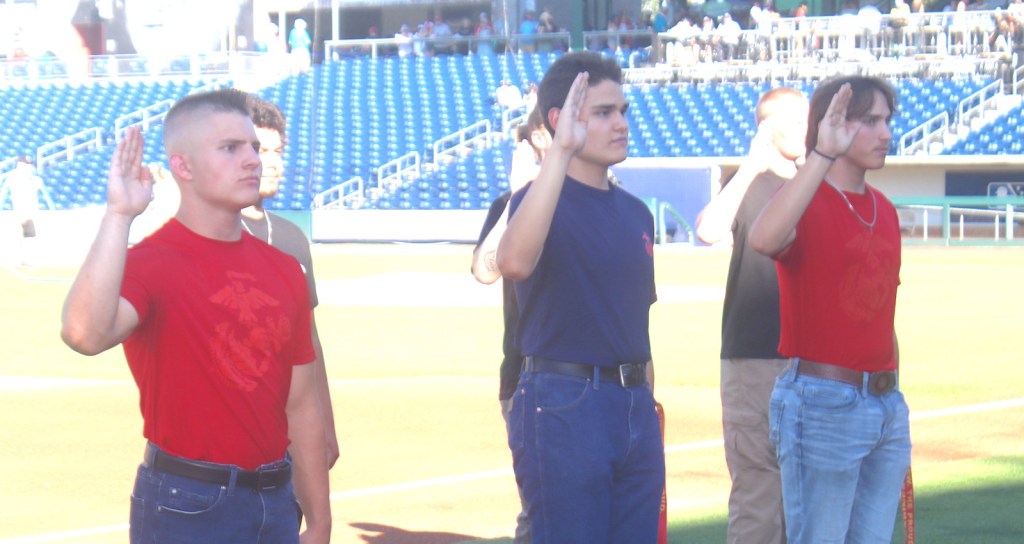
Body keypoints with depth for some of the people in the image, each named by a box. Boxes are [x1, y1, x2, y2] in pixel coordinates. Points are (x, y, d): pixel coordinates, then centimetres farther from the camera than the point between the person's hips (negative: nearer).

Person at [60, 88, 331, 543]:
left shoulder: (283, 271, 10)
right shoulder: (149, 265, -10)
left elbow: (301, 407, 13)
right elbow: (84, 334, -33)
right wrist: (118, 215, -30)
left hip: (275, 503, 6)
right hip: (184, 506, -6)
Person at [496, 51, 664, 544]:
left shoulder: (635, 213, 15)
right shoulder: (541, 199, -7)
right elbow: (514, 262, -32)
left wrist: (647, 409, 18)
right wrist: (560, 151, -33)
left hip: (634, 405, 7)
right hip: (563, 405, -7)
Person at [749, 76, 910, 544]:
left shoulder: (884, 208, 14)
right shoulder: (806, 199, -10)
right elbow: (764, 240, -34)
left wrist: (891, 391, 18)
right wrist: (822, 156, -36)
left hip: (886, 402, 8)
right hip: (822, 400, -8)